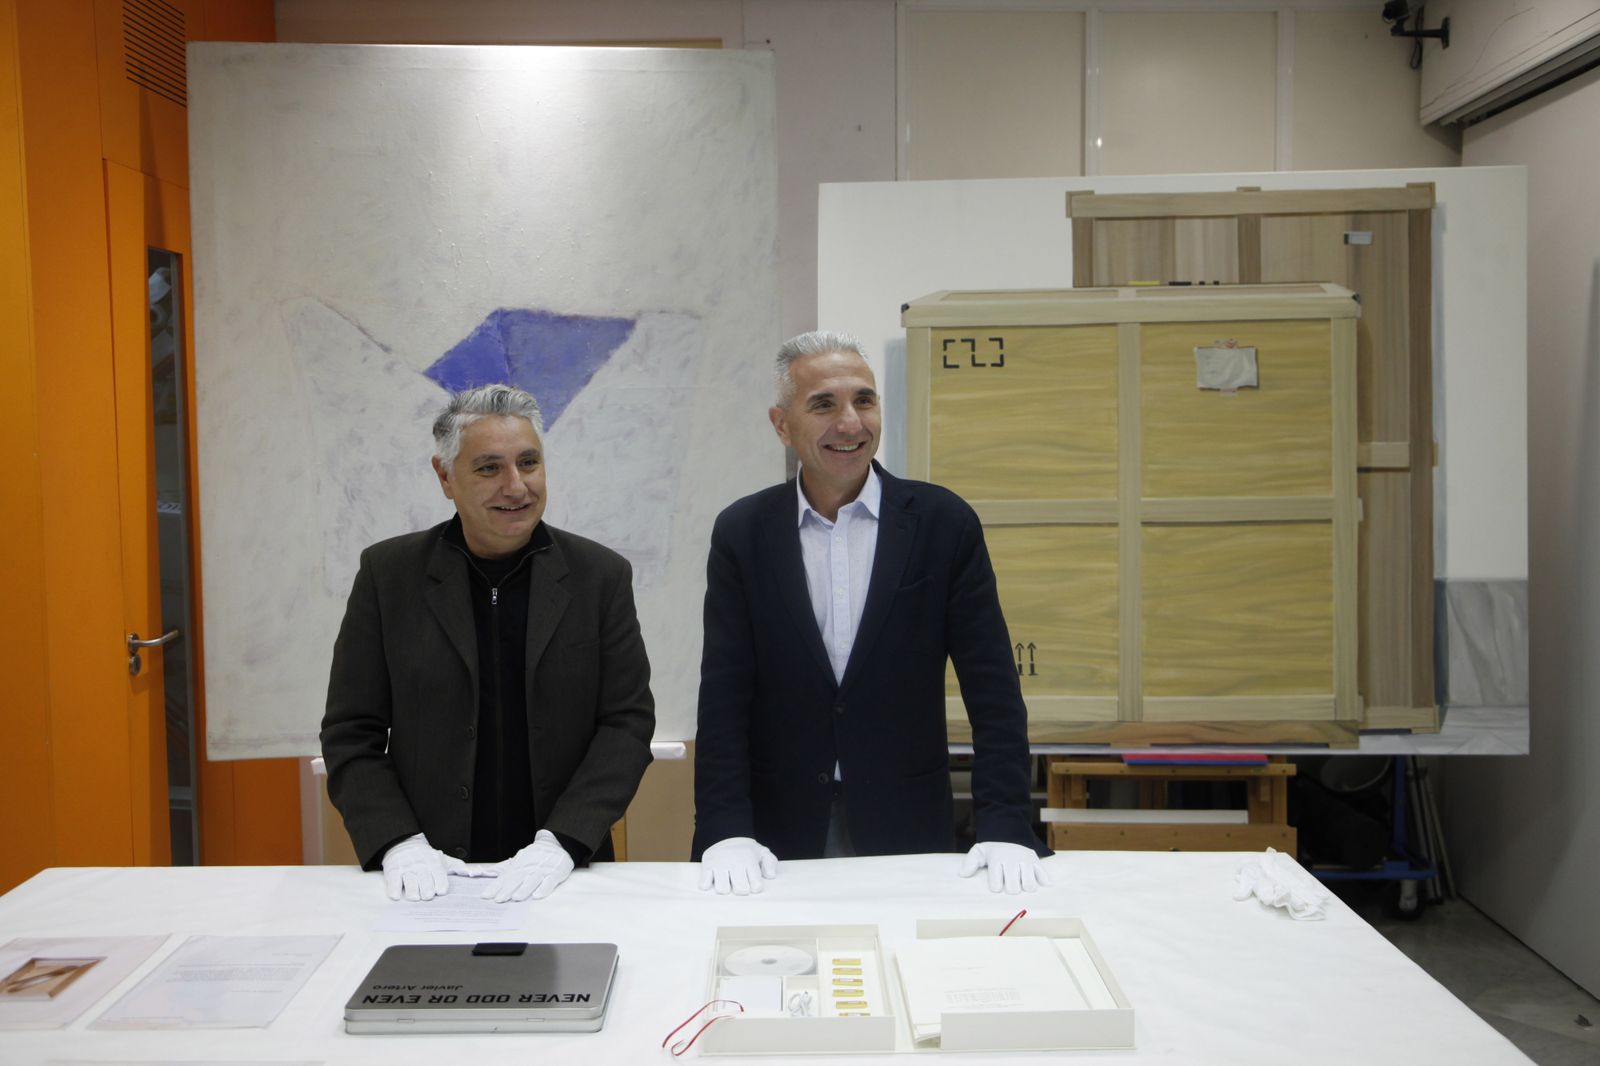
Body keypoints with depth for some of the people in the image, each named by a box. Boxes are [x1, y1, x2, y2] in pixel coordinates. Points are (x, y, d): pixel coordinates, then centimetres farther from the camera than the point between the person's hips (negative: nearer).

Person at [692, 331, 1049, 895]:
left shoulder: (945, 522, -3)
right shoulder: (741, 532, -1)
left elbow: (992, 691, -4)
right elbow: (724, 698, -3)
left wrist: (1005, 829, -12)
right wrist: (726, 831, -13)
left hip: (911, 837, 0)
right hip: (780, 840, 1)